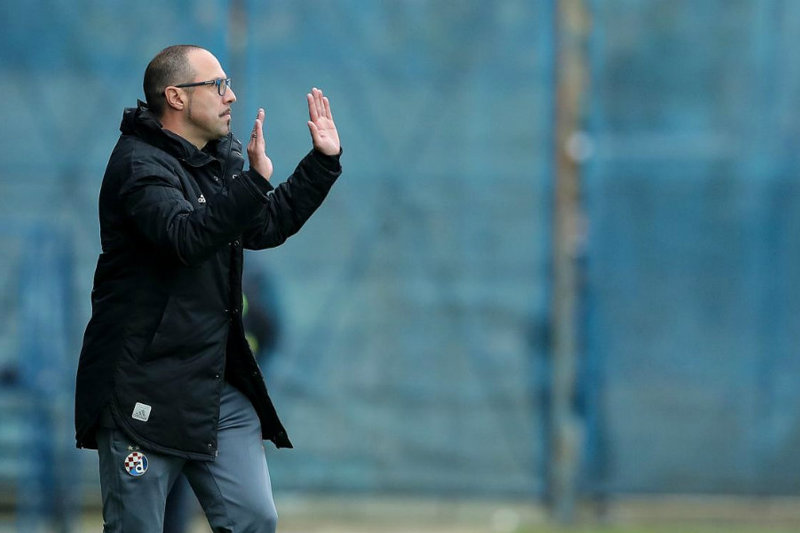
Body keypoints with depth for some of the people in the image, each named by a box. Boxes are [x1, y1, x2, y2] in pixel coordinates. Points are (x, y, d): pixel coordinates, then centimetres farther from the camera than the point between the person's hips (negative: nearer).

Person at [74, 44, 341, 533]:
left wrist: (323, 162, 20)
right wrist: (253, 181, -39)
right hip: (145, 395, -8)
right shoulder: (140, 165, -14)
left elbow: (265, 227, 26)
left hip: (222, 388, 8)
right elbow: (184, 236, -31)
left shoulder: (222, 157, 14)